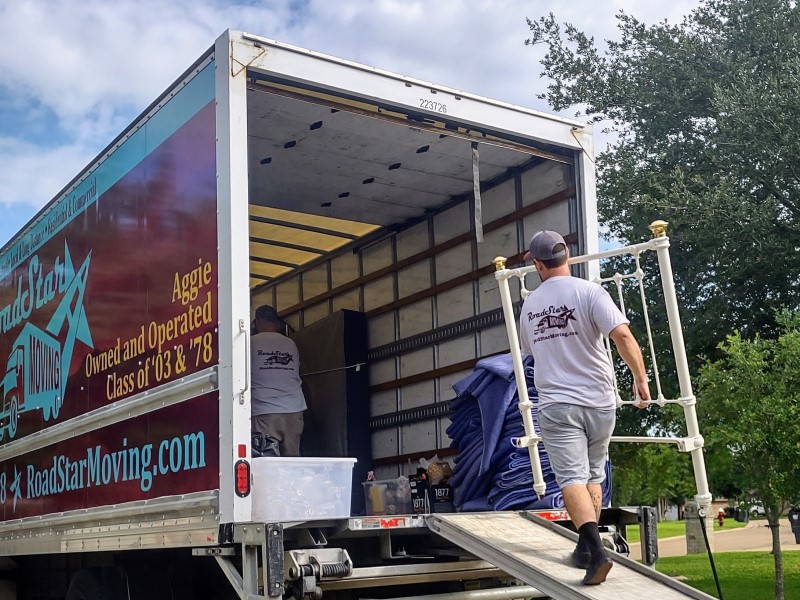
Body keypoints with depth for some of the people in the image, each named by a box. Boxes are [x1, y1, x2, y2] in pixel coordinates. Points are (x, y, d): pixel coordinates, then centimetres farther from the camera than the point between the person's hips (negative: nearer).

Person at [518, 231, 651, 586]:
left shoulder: (529, 304, 8)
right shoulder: (588, 291, -6)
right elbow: (622, 335, -19)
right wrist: (641, 379, -8)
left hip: (556, 404, 0)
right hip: (598, 401, 0)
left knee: (572, 478, -6)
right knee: (593, 476, 17)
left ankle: (595, 548, -26)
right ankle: (586, 549, 22)